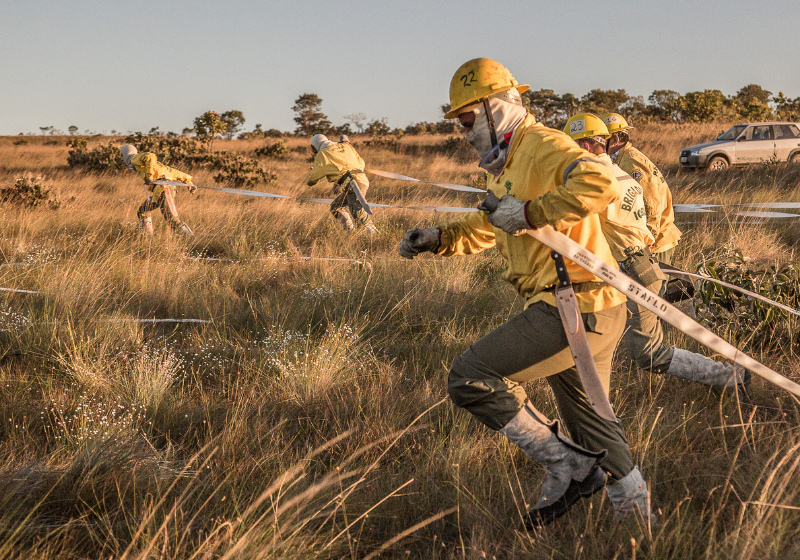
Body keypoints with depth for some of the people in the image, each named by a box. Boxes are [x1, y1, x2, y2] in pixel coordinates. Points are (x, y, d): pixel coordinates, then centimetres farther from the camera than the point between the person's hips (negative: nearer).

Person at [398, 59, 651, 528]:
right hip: (590, 312, 11)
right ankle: (635, 510, 34)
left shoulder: (541, 145, -12)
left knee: (471, 378, -11)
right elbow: (489, 228, 35)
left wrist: (531, 212, -27)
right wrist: (438, 239, 21)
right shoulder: (511, 164, 21)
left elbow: (600, 183, -31)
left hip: (575, 308, -11)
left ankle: (566, 466, -3)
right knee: (591, 423, 22)